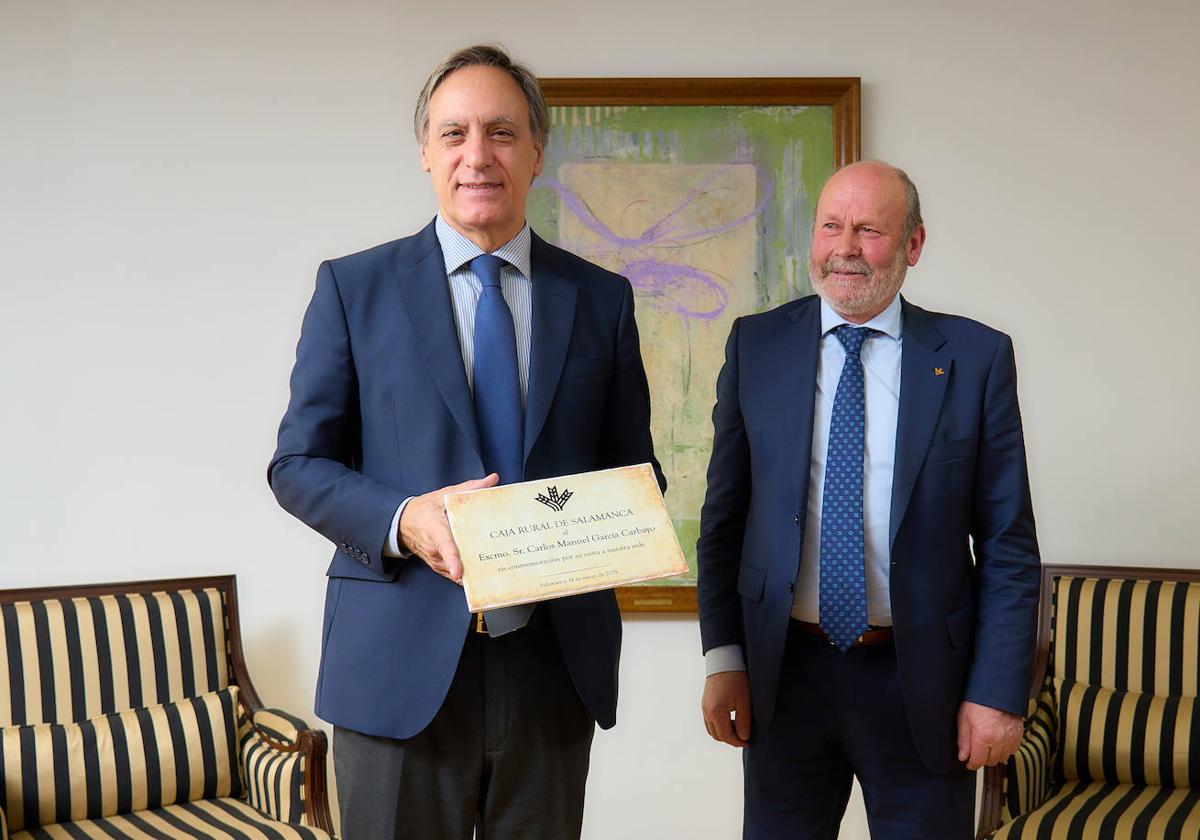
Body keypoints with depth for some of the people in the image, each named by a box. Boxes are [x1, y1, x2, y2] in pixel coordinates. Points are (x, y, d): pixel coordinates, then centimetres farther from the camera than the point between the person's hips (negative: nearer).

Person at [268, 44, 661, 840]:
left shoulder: (602, 297, 7)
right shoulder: (353, 287, 2)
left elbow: (635, 466, 11)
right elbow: (298, 464, 2)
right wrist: (401, 520, -18)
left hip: (557, 660, 2)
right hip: (402, 660, -2)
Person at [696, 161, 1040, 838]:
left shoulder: (978, 357, -3)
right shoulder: (756, 346, 2)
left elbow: (1009, 545, -2)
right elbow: (724, 515, 5)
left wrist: (999, 693, -6)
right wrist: (723, 658, 0)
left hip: (922, 682, -1)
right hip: (783, 674, 2)